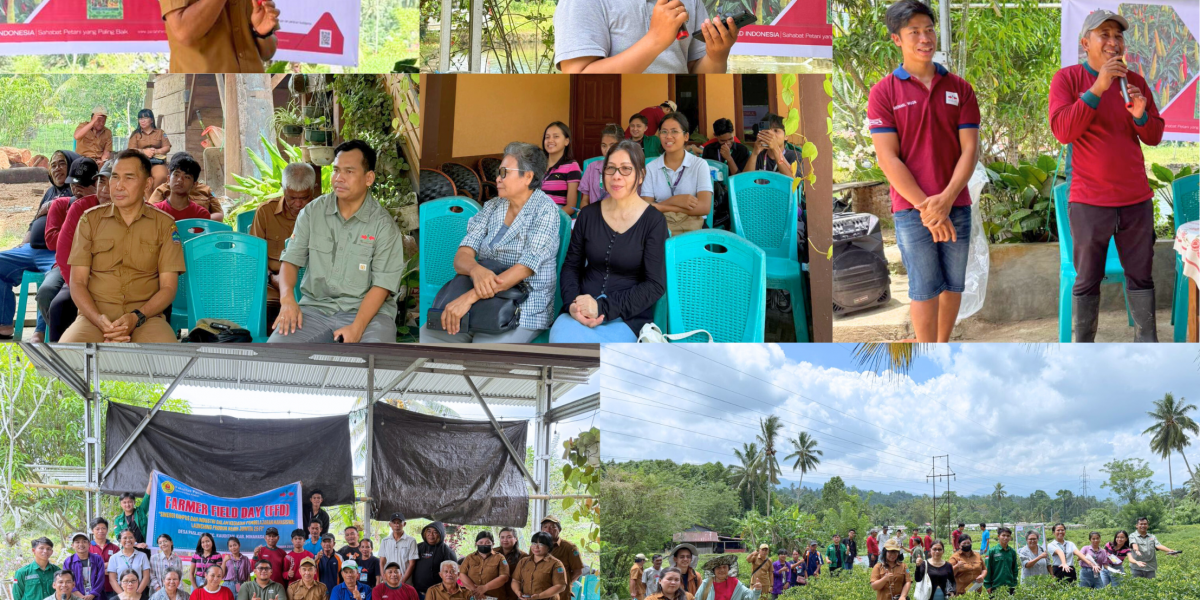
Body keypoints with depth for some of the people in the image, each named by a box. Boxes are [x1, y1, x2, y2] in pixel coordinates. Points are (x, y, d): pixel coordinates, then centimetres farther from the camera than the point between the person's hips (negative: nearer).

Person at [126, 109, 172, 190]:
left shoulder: (160, 132, 18)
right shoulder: (135, 134, 16)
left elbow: (167, 148, 10)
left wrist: (156, 151, -9)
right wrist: (143, 151, -11)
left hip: (158, 161, 0)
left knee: (161, 176, -35)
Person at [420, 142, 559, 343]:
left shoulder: (545, 210, -6)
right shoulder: (491, 207, 12)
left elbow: (525, 268, -17)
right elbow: (461, 258, 2)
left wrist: (469, 297, -26)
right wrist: (476, 270, -25)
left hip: (524, 311, -6)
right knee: (428, 334, -17)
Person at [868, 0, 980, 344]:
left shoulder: (959, 89, 6)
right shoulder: (885, 92, -2)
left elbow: (969, 149, 1)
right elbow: (888, 158, -7)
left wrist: (946, 199, -13)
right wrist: (925, 206, -13)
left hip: (956, 205, 3)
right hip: (912, 209, -3)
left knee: (953, 284, 8)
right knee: (924, 288, -3)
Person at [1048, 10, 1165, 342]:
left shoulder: (1135, 82, 9)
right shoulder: (1067, 78, -3)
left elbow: (1154, 136, 11)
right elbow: (1062, 131, -16)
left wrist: (1141, 116, -11)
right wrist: (1097, 89, -23)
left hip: (1136, 200, 4)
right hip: (1090, 202, -4)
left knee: (1141, 276, 7)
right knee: (1087, 280, 1)